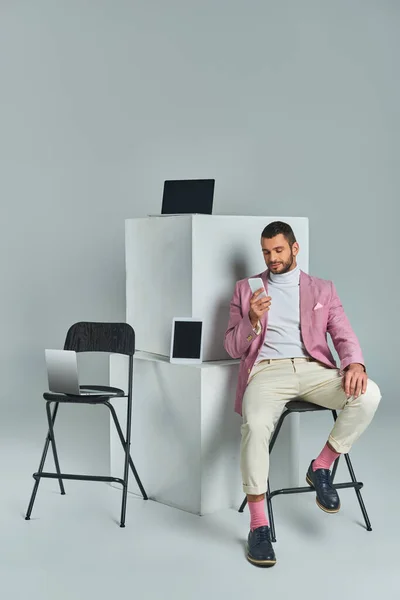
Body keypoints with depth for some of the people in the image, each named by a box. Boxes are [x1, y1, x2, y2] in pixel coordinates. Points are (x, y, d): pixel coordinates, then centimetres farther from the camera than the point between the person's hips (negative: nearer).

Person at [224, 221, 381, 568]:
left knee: (369, 395, -28)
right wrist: (253, 320, -10)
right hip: (267, 371, -1)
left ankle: (321, 468, -5)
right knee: (255, 425, -35)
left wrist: (355, 364, -16)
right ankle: (258, 525, -23)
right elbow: (232, 348, 12)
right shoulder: (246, 289, 16)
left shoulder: (322, 289, 18)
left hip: (313, 369, 2)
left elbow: (344, 335, 8)